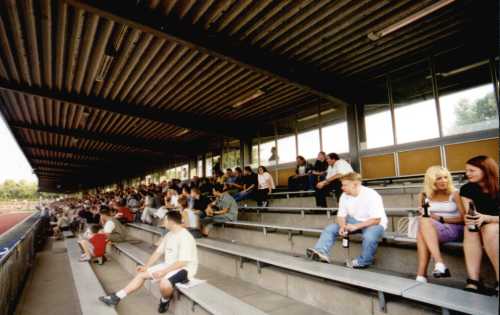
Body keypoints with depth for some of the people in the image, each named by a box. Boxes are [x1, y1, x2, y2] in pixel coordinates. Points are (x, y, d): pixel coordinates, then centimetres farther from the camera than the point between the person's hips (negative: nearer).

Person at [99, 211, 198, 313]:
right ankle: (116, 297, 17)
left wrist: (164, 271, -26)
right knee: (142, 274, 6)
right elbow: (158, 252, 10)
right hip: (169, 265, 9)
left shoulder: (185, 237, -25)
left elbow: (182, 262, -27)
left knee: (164, 283, -34)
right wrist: (146, 266, 2)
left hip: (184, 268, -9)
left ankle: (165, 301, 0)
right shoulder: (169, 235, 5)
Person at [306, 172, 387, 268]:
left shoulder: (371, 195, -23)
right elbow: (341, 216, -1)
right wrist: (342, 226, -23)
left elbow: (376, 220, -24)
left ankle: (362, 263, -14)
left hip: (374, 224, -6)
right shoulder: (344, 196, -5)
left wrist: (356, 226, -32)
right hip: (354, 221, 6)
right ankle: (322, 253, -28)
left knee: (369, 237, -38)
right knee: (330, 229, -10)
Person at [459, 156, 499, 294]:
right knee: (470, 229, -30)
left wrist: (486, 218, -34)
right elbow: (467, 214, -8)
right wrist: (468, 219, -32)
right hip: (481, 226, 2)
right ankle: (473, 281, -36)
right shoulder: (467, 189, -3)